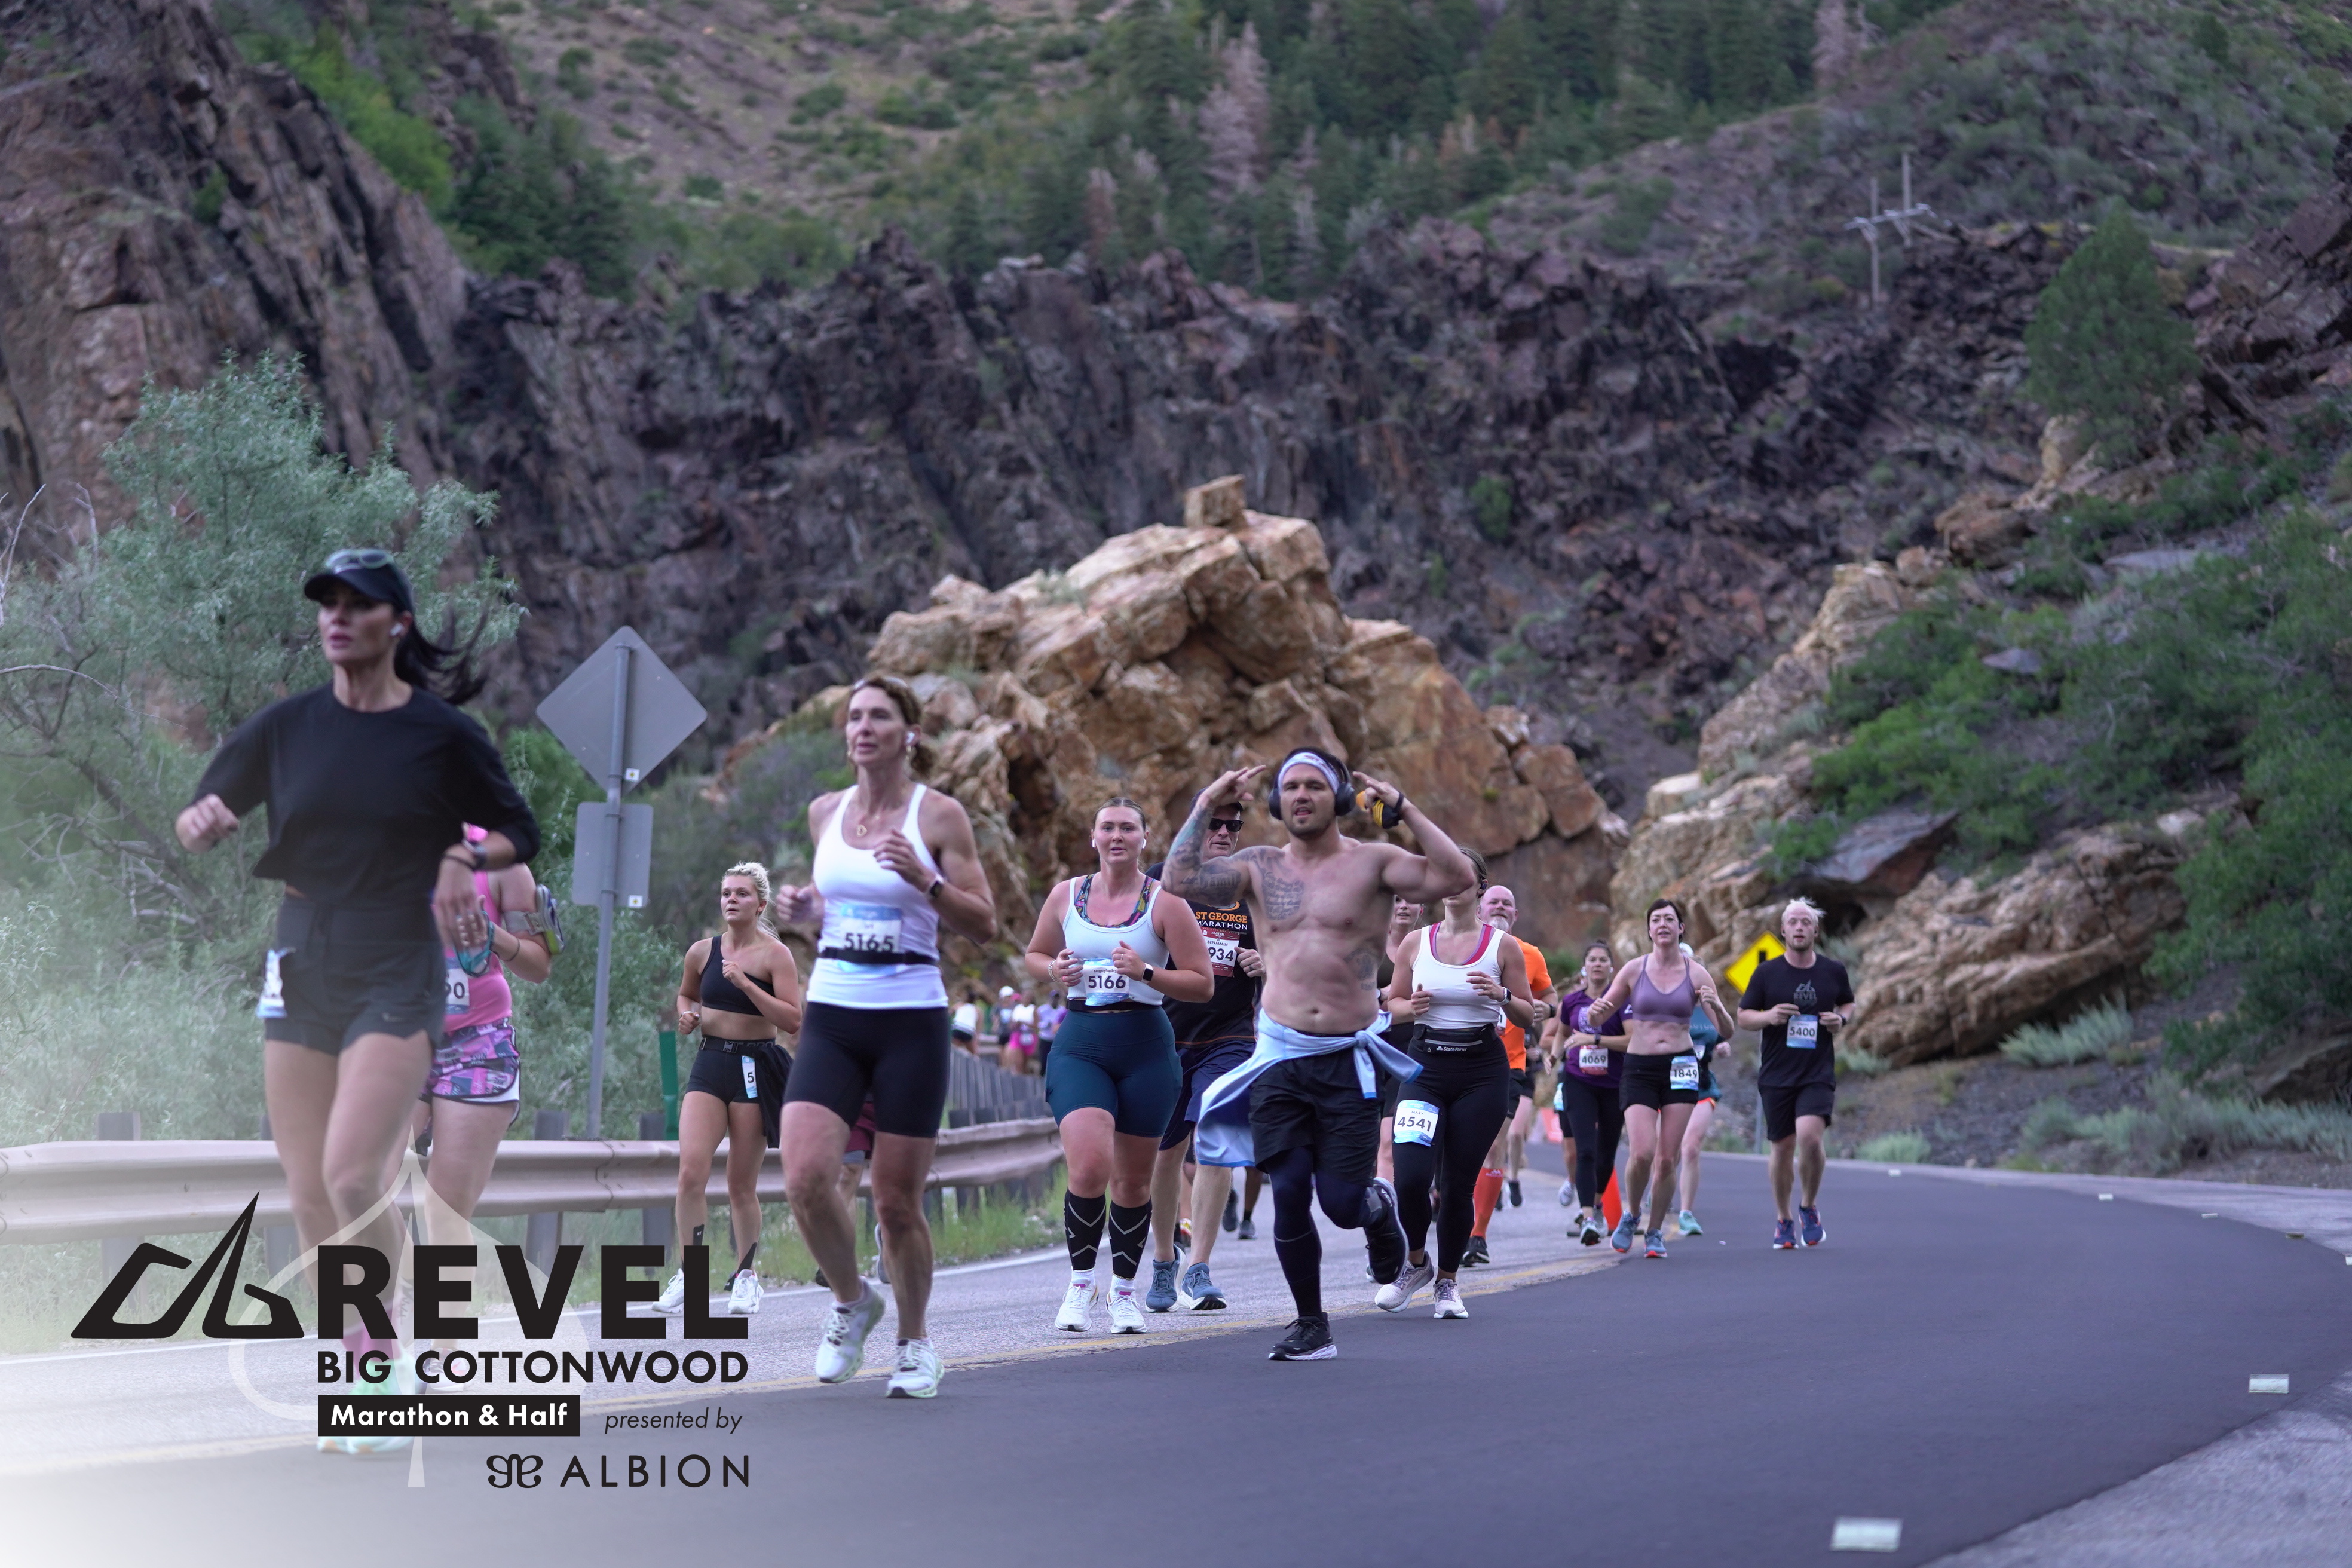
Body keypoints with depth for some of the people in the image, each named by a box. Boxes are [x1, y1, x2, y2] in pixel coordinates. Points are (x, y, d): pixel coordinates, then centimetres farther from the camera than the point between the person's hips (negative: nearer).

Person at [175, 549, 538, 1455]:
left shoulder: (442, 734, -2)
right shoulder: (286, 728, 5)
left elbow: (520, 833, 9)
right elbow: (198, 826, 11)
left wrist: (464, 857, -11)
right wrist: (200, 822, -12)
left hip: (399, 978, -4)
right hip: (301, 972, 4)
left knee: (352, 1176, -19)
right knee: (308, 1195, 3)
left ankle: (383, 1351, 0)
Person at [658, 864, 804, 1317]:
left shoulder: (775, 955, -5)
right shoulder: (702, 952, 7)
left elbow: (792, 1020, -14)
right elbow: (686, 993, 27)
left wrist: (745, 983, -20)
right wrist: (687, 1015, 4)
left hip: (756, 1067, -3)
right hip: (711, 1063, 3)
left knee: (742, 1185, 3)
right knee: (691, 1173, -13)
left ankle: (745, 1273, 21)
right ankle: (690, 1274, -4)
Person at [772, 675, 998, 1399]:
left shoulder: (938, 815, -2)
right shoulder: (825, 812, 10)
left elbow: (984, 924, -3)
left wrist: (926, 881, -19)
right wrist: (802, 908, 3)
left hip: (911, 1020, -3)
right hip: (831, 1017, 3)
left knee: (896, 1202, 0)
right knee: (805, 1178, -16)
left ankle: (915, 1340, 23)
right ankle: (852, 1300, 11)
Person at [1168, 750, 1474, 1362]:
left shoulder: (1372, 863, 0)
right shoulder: (1259, 867, 9)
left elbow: (1457, 877, -14)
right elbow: (1180, 881, -4)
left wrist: (1403, 809, -12)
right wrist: (1205, 808, 0)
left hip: (1348, 1060, -2)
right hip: (1279, 1059, 2)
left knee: (1341, 1202, -6)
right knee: (1289, 1194, -5)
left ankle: (1379, 1206, 33)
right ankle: (1311, 1327, 12)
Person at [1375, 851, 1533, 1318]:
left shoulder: (1503, 946, 2)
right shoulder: (1416, 943, 6)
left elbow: (1527, 1016, 5)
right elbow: (1393, 1003, 14)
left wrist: (1502, 995, -15)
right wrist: (1411, 1006, -8)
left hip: (1483, 1073, -1)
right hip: (1426, 1069, 1)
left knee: (1458, 1183, 0)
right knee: (1411, 1177, -15)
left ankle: (1448, 1279, 20)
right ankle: (1415, 1262, 13)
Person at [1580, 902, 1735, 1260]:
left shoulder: (1696, 973, 2)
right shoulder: (1634, 970, 2)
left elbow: (1727, 1030, 1)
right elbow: (1596, 1021, 7)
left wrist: (1717, 1007, -21)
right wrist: (1595, 1010, -17)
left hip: (1680, 1068, 1)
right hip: (1639, 1068, -1)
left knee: (1667, 1158, -2)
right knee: (1642, 1153, -16)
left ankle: (1655, 1231, 15)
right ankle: (1631, 1215, 11)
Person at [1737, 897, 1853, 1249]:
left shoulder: (1834, 972, 4)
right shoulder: (1766, 973, 0)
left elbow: (1849, 1004, 21)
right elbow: (1743, 1016, 5)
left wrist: (1841, 1019, -2)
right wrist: (1769, 1016, -16)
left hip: (1818, 1074, -1)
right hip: (1776, 1074, 1)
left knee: (1810, 1136, -20)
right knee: (1782, 1147, 5)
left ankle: (1809, 1207, 2)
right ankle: (1784, 1220, 22)